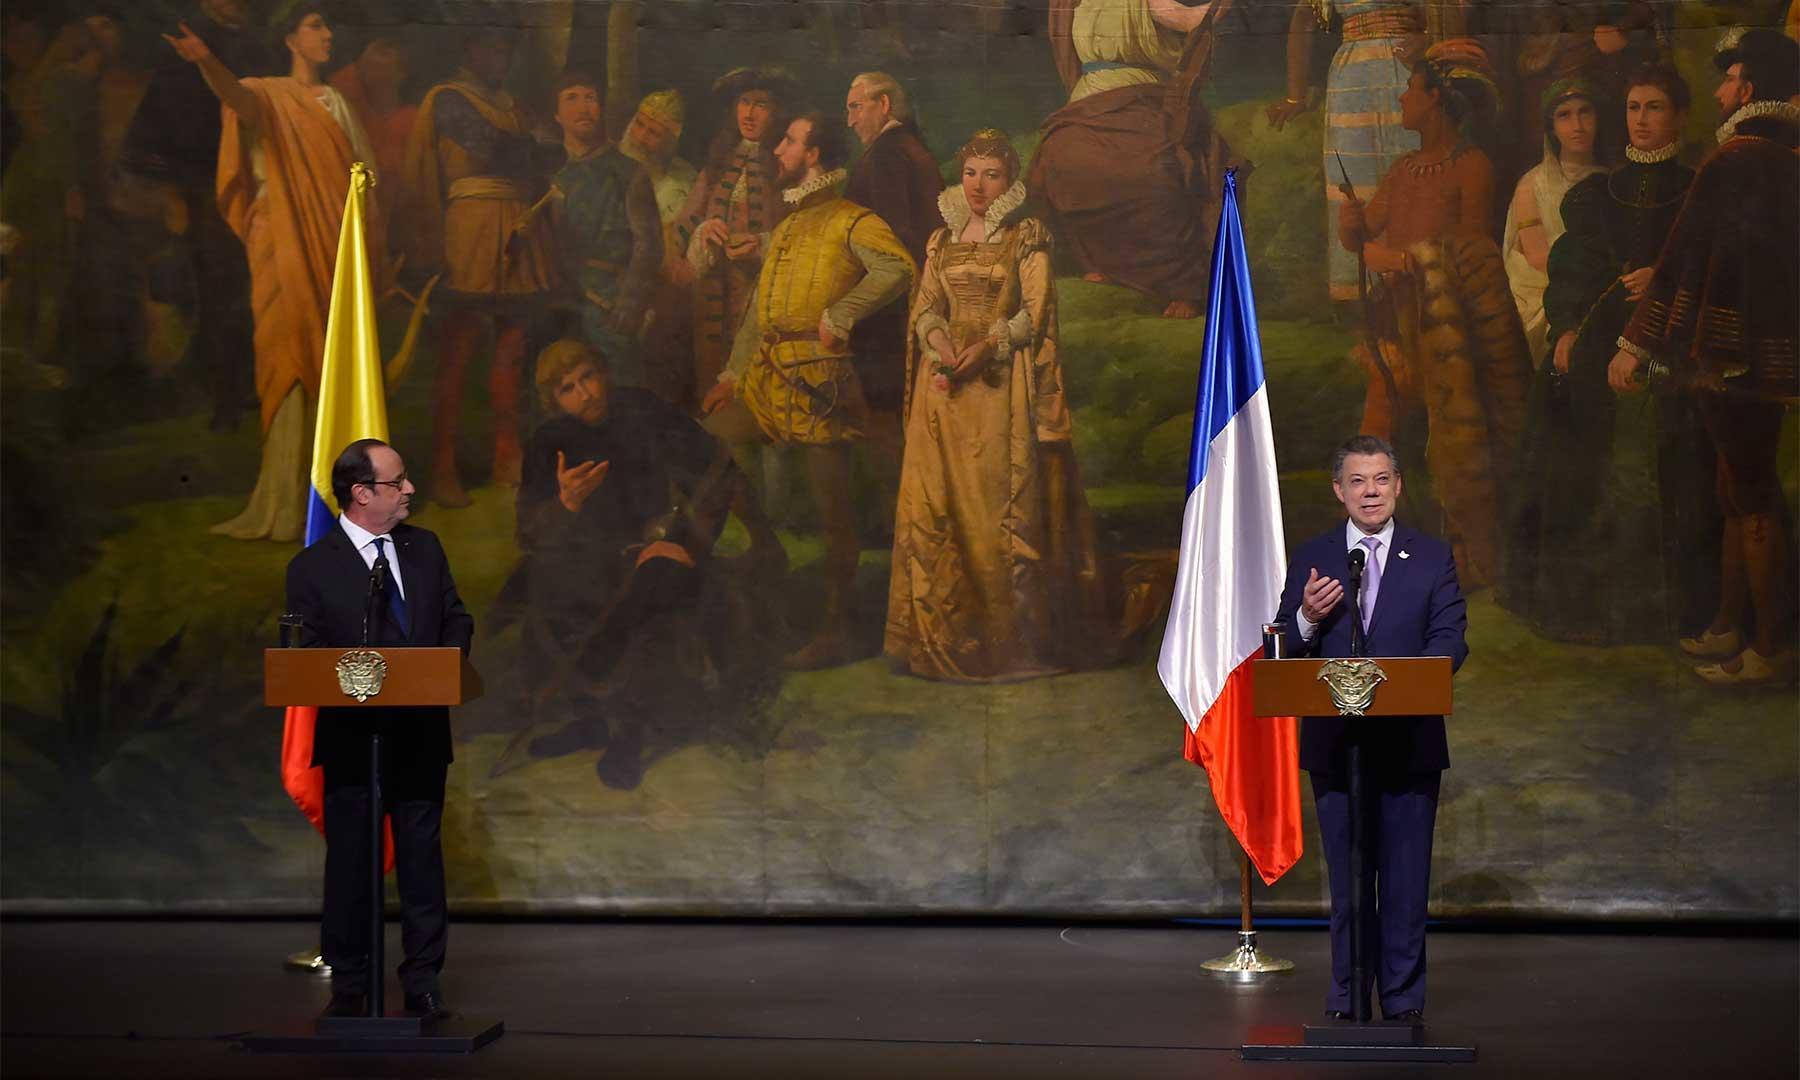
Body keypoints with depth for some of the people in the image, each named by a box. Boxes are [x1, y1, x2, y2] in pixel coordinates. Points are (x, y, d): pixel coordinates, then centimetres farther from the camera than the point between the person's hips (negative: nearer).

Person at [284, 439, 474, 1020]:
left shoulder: (424, 548, 9)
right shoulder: (312, 568, -4)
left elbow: (457, 620, 13)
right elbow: (306, 655, -5)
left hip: (421, 731, 3)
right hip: (352, 736, -3)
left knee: (422, 855, 5)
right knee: (350, 860, 3)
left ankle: (423, 982, 12)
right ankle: (349, 986, 13)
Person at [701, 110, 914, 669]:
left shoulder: (848, 220, -3)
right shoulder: (786, 228, 24)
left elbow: (897, 268, -20)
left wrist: (839, 316, -18)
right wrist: (733, 373, 18)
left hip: (819, 376, -8)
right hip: (767, 372, 8)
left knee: (831, 503, -5)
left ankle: (835, 633, -1)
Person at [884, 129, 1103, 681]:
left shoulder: (1027, 236, 3)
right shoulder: (942, 240, 16)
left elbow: (1036, 310, -4)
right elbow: (924, 307, 11)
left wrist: (989, 345, -17)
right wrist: (940, 345, -10)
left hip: (1004, 382, -4)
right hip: (947, 385, 4)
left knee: (1005, 499, -8)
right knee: (934, 504, -2)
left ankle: (1014, 632, -2)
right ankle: (946, 632, 5)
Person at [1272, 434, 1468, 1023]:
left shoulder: (1432, 557, 4)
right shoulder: (1310, 559, 6)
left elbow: (1450, 640, -5)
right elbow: (1284, 648, 3)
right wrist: (1307, 619, -19)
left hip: (1410, 739, -1)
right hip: (1334, 740, 1)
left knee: (1406, 875, 2)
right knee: (1347, 874, 9)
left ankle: (1403, 996, 11)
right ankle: (1347, 994, 17)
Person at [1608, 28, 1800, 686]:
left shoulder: (1735, 160, -16)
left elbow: (1683, 255, -16)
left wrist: (1635, 345, -13)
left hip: (1733, 357, -9)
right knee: (1742, 496, 17)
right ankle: (1732, 628, 26)